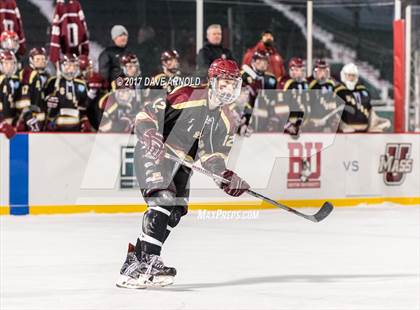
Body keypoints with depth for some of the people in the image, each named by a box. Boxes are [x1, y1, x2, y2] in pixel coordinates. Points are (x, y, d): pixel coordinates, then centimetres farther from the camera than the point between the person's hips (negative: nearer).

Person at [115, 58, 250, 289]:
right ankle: (146, 260, -27)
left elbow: (212, 155, 2)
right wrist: (151, 138, -32)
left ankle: (136, 260, 11)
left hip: (180, 164, 9)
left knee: (176, 212, 4)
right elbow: (146, 116, -16)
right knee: (164, 202, -24)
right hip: (153, 154, -9)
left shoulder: (227, 122, 4)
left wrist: (226, 177, -15)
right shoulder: (188, 97, -18)